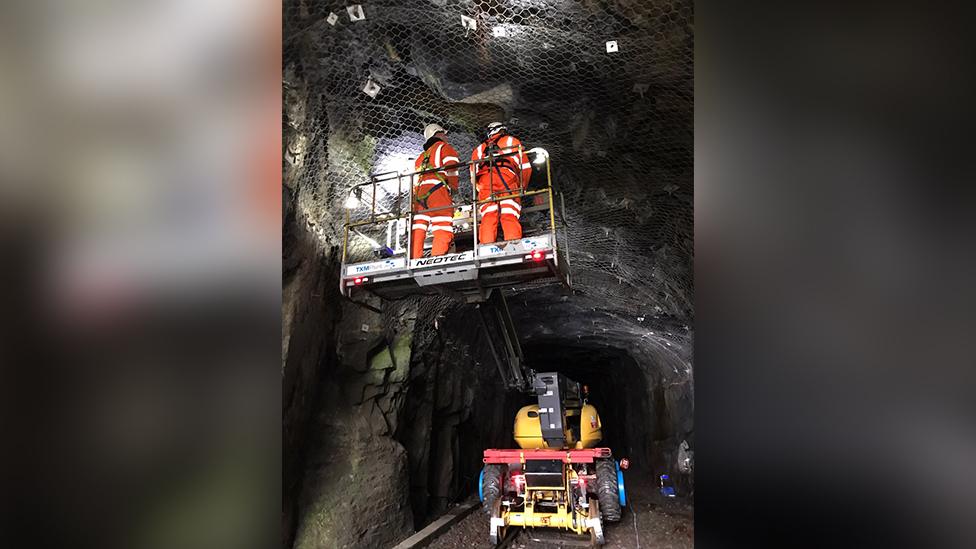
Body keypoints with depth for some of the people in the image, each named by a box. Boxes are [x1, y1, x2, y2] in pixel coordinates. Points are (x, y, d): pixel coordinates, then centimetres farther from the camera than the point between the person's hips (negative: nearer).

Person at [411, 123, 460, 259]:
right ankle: (437, 258, -24)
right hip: (437, 190, -7)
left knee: (417, 230, 0)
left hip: (419, 193, 7)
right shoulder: (444, 147, 14)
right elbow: (451, 166, -4)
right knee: (443, 229, -12)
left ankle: (414, 259, -7)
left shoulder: (421, 157, 34)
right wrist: (453, 187, 5)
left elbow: (415, 179, 24)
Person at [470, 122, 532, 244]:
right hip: (507, 179, -2)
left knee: (488, 217, -8)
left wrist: (480, 189, 30)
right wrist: (522, 187, 28)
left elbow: (473, 175, 24)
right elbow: (526, 168, 19)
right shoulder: (512, 141, 28)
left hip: (484, 182, 2)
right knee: (510, 216, -12)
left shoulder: (479, 149, 34)